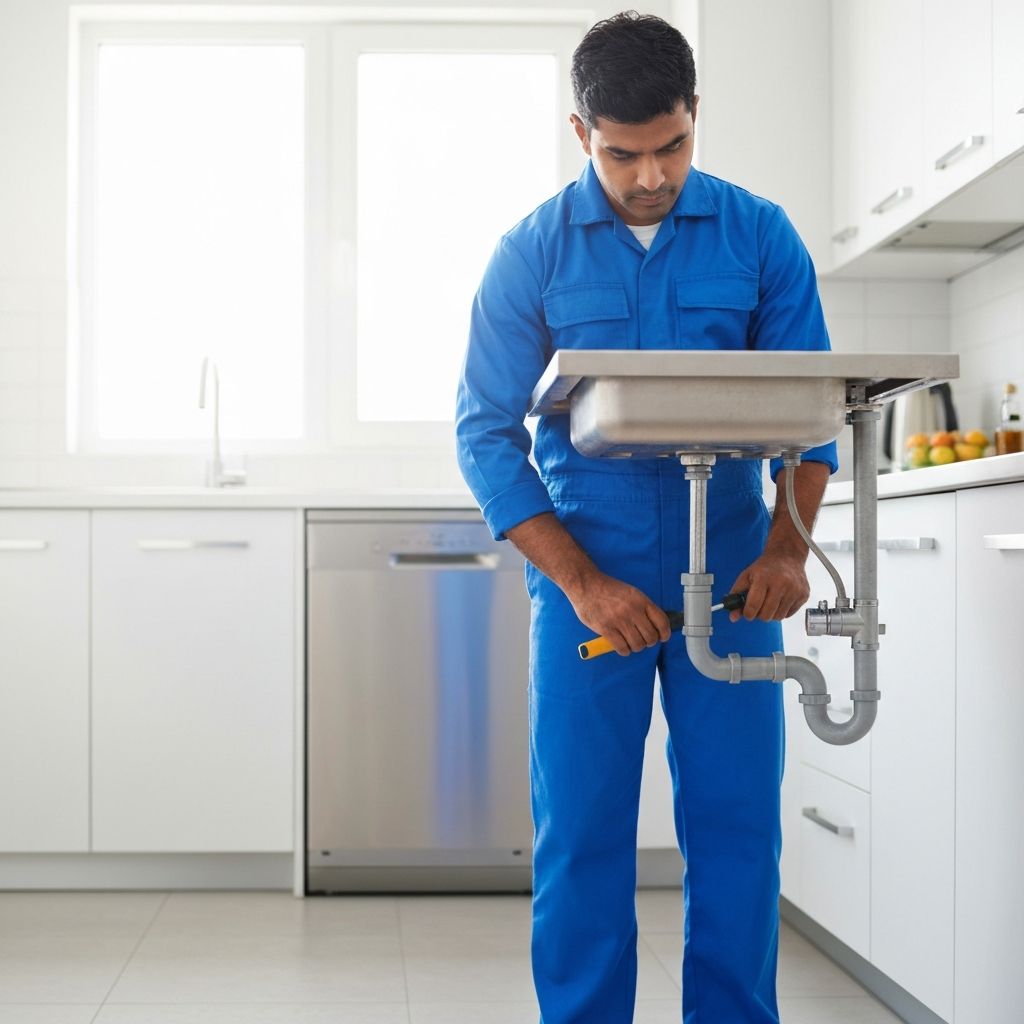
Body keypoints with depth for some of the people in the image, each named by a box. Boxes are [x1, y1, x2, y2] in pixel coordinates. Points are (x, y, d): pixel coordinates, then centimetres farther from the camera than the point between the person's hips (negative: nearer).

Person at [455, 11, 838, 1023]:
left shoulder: (760, 236, 1)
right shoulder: (531, 254, -3)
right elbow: (485, 433, -4)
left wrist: (787, 544, -13)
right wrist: (582, 582, -13)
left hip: (730, 572, 1)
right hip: (586, 572, -1)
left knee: (737, 826, 3)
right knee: (581, 839, 2)